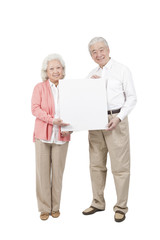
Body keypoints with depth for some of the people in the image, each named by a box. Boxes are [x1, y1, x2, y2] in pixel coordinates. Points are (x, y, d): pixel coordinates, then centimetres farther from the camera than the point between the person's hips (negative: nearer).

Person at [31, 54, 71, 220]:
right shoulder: (39, 88, 2)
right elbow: (35, 109, -7)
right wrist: (52, 120, -20)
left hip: (61, 136, 1)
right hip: (43, 135, -1)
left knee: (58, 171, 7)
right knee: (43, 171, 3)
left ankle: (55, 207, 22)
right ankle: (44, 208, 16)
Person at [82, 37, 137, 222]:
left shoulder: (122, 70, 1)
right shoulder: (91, 75, 16)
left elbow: (132, 98, -2)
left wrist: (119, 117, -14)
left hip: (115, 120, -5)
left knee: (120, 166, -2)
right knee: (96, 165, 10)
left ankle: (121, 207, 11)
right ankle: (98, 203, 24)